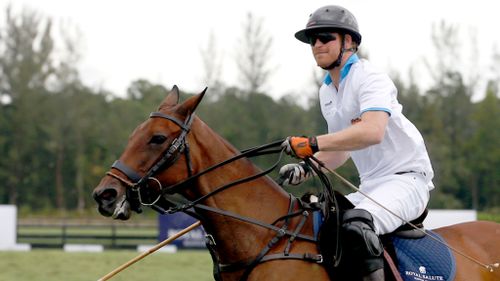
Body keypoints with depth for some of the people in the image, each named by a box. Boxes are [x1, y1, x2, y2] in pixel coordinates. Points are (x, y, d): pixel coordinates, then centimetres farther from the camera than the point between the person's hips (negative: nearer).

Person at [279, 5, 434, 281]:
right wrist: (307, 167, 5)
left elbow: (373, 131, -32)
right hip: (370, 187, 10)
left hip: (407, 178, -10)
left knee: (356, 223, -35)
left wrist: (313, 143, -33)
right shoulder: (326, 92, 15)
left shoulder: (369, 77, -13)